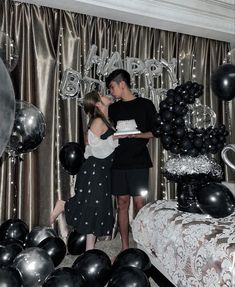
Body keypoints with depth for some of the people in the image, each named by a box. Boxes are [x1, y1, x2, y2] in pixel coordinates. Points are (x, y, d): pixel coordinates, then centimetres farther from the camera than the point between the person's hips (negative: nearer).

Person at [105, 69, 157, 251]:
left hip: (138, 162, -3)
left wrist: (132, 135, -13)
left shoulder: (145, 105, 1)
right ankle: (125, 247, 18)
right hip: (118, 163, 4)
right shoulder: (113, 108, 14)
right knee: (122, 203, 6)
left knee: (139, 203, 0)